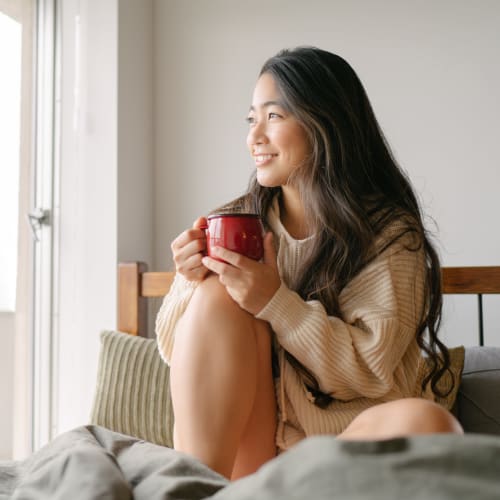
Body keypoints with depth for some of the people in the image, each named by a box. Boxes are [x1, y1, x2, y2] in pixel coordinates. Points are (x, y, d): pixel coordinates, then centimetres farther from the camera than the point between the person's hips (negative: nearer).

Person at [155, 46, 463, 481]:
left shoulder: (389, 234, -3)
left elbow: (371, 370, -11)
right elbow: (178, 351, 5)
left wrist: (277, 302, -21)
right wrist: (192, 284, -14)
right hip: (245, 452, 3)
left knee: (423, 423, -33)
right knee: (217, 296, -20)